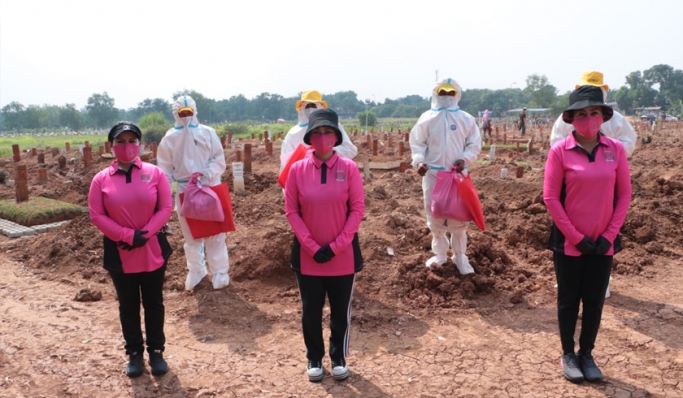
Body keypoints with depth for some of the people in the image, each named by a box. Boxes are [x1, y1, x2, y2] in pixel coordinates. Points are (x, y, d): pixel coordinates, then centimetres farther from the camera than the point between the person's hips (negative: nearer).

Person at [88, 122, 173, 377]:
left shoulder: (155, 173, -4)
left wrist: (144, 234, -16)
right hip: (119, 253, 0)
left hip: (152, 250, 0)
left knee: (154, 303, 11)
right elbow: (96, 216, -6)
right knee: (128, 305, 12)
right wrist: (128, 236, -15)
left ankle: (156, 351, 25)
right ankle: (134, 353, 27)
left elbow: (166, 208, -6)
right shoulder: (101, 179, -3)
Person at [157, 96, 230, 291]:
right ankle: (196, 270, 28)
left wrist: (206, 173, -20)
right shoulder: (170, 138, 2)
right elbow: (165, 168, 2)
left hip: (209, 187, -2)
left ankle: (219, 271, 16)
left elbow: (219, 160, -3)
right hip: (184, 190, 2)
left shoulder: (208, 132, -1)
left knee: (215, 232, 3)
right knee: (190, 234, 12)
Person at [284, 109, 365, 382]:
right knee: (311, 310, 12)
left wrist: (335, 246, -11)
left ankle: (339, 358, 32)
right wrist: (313, 247, -10)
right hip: (307, 254, 1)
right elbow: (291, 211, -2)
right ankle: (314, 359, 32)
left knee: (341, 310, 12)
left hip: (343, 254, 0)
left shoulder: (349, 168, -5)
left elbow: (358, 209, -6)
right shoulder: (297, 169, -4)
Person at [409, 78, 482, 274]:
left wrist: (464, 158, -13)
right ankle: (440, 254, 25)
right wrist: (419, 161, -16)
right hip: (432, 174, 0)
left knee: (459, 215, 3)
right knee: (434, 214, 9)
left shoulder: (466, 119, 1)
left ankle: (460, 255, 20)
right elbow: (417, 143, 1)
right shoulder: (426, 118, 0)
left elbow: (474, 144, 4)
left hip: (457, 174, 0)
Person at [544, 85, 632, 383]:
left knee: (595, 300, 12)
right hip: (569, 242, -2)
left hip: (603, 242, 2)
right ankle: (568, 355, 27)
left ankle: (587, 354, 30)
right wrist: (576, 237, -11)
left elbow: (624, 194, 2)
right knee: (569, 300, 10)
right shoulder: (560, 151, -9)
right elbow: (550, 197, -9)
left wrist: (609, 235, -6)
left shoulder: (616, 149, -1)